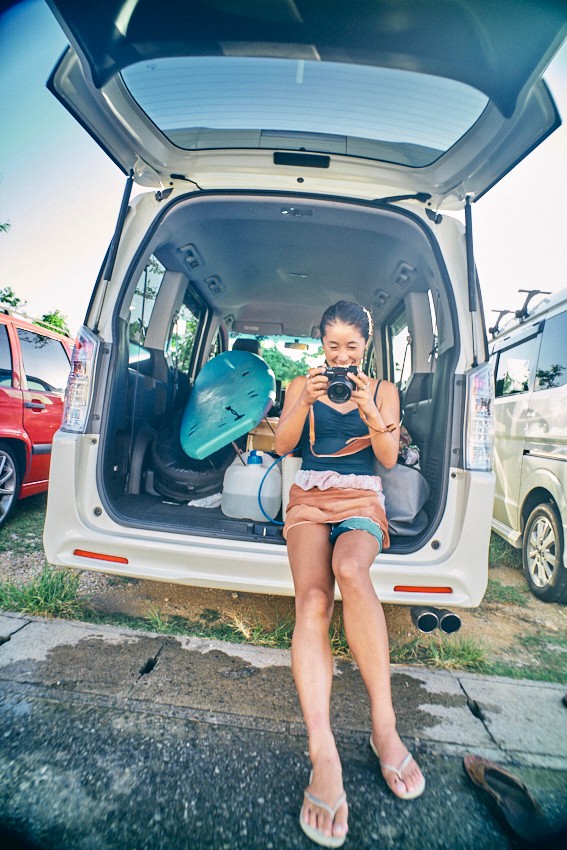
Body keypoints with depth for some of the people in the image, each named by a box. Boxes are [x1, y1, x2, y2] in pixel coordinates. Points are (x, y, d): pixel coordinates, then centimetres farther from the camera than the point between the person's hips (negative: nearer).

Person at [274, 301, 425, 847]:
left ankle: (384, 725, -22)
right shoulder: (301, 386, 14)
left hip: (361, 499, 0)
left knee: (351, 570, -35)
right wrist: (307, 402, -14)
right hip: (309, 498, 1)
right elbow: (282, 444, 3)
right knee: (312, 600, -27)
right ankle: (323, 756, -29)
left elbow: (389, 457, 4)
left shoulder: (383, 391, 13)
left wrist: (369, 410, -15)